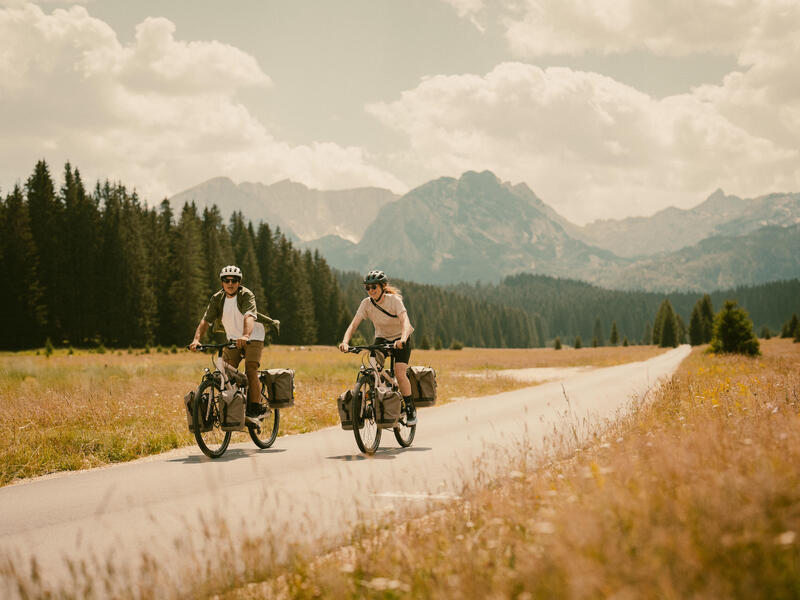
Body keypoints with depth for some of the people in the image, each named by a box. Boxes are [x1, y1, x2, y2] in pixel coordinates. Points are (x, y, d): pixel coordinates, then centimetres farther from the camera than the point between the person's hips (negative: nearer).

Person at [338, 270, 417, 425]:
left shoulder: (394, 300, -24)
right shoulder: (366, 303, -14)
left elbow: (405, 322, -38)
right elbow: (353, 324, -22)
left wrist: (403, 339, -58)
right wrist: (345, 342, -41)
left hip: (400, 340, -3)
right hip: (381, 339, 3)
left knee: (399, 374, -20)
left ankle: (410, 409, -3)